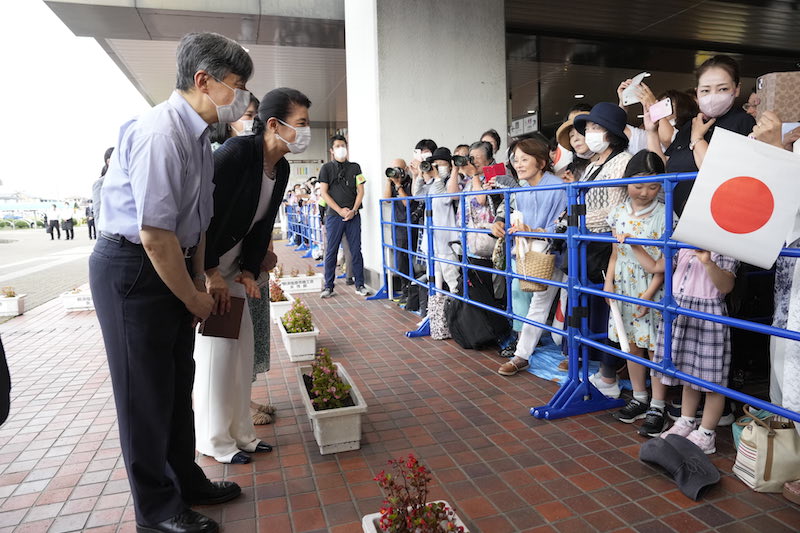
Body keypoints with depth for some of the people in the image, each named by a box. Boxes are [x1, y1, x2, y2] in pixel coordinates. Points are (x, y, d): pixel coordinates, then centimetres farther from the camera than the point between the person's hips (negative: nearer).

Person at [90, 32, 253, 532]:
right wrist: (194, 298, -14)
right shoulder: (161, 131, -23)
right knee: (146, 393, 5)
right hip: (132, 269, -9)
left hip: (173, 268, 9)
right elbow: (154, 233, -26)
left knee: (178, 383, 18)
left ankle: (187, 481, 37)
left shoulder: (201, 137, 6)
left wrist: (200, 281, 11)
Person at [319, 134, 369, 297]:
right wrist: (340, 210, -8)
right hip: (334, 215, -1)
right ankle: (328, 286, 9)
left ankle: (359, 285, 10)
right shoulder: (327, 168, 6)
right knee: (331, 251, 1)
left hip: (353, 215, 2)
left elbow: (360, 191, 8)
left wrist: (353, 210, -5)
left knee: (356, 250, 2)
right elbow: (324, 192, 0)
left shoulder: (355, 167, 11)